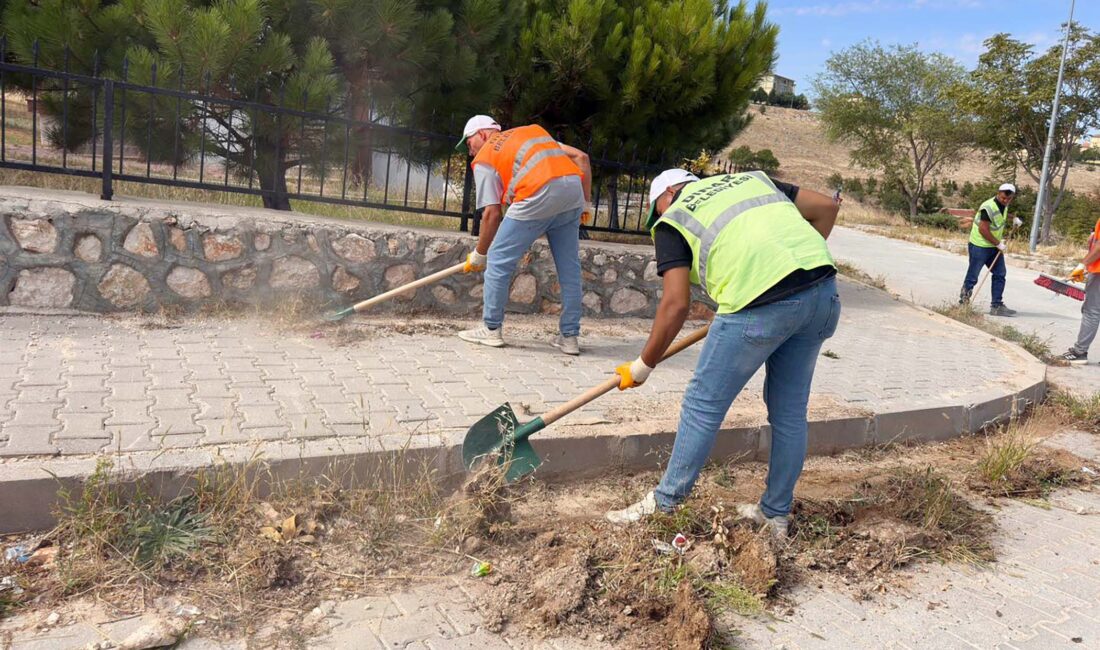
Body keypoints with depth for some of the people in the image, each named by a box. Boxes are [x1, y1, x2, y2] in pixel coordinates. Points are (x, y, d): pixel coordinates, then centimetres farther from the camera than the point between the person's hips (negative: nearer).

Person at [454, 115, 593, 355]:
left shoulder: (483, 159, 15)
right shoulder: (533, 130, 32)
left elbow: (492, 213, 6)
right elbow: (581, 157, 23)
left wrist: (479, 254, 16)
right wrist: (586, 202, 25)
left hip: (538, 196, -6)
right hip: (574, 189, 6)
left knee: (498, 260, 7)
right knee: (569, 266, 13)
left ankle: (491, 329, 15)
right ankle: (569, 336, 18)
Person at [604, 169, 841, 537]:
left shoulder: (672, 220, 12)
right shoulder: (752, 179, 29)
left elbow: (676, 304, 1)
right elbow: (826, 206, 23)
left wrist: (644, 365, 11)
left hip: (762, 302, -7)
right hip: (823, 290, 7)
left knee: (704, 405, 7)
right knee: (789, 410, 18)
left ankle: (665, 503, 20)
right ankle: (776, 514, 29)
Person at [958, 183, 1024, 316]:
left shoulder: (1004, 205, 6)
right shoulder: (989, 208, -22)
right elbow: (983, 230, -24)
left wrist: (1014, 218, 19)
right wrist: (998, 243, -18)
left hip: (995, 247, 9)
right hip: (979, 246, -9)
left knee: (1000, 274, 5)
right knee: (972, 277, -2)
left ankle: (997, 306, 8)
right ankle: (963, 303, 11)